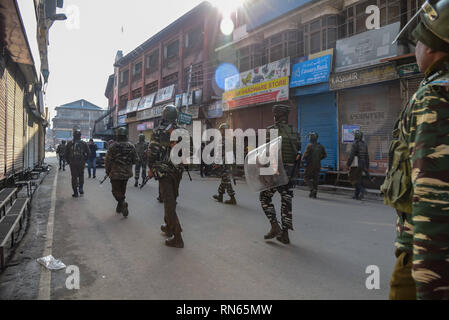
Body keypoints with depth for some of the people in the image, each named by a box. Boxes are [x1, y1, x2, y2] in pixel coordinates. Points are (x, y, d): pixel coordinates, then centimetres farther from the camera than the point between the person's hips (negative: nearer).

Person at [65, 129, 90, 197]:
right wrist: (84, 160, 8)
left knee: (74, 177, 5)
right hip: (81, 163, 0)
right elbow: (88, 153, -2)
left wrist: (68, 161, 11)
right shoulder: (83, 143, -2)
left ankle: (75, 192, 5)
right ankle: (80, 188, 5)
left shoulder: (69, 143, 0)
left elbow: (66, 154, 2)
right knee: (81, 175, 18)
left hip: (72, 163, 0)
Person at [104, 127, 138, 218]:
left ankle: (123, 203, -20)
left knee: (116, 191, 4)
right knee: (122, 190, 18)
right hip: (126, 173, 4)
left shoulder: (113, 146, -12)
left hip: (115, 173, -4)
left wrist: (107, 171, 5)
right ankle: (119, 207, 25)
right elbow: (136, 160, 2)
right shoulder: (131, 146, -2)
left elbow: (107, 160, -9)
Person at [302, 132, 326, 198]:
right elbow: (324, 155, 12)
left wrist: (303, 161, -4)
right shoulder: (320, 146, 6)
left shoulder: (309, 146, -12)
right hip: (318, 165, 5)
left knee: (307, 178, 7)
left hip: (310, 165, -5)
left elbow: (305, 155, -17)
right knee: (315, 179, 10)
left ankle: (312, 189, -12)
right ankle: (314, 194, 12)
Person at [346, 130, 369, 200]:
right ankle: (356, 194, 14)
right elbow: (367, 156, 12)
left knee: (353, 179, -2)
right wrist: (367, 167, 16)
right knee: (359, 179, 12)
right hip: (362, 165, 7)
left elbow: (351, 155, -17)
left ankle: (361, 190, -20)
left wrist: (348, 164, -10)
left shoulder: (355, 144, -11)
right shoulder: (364, 144, 11)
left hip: (355, 164, -7)